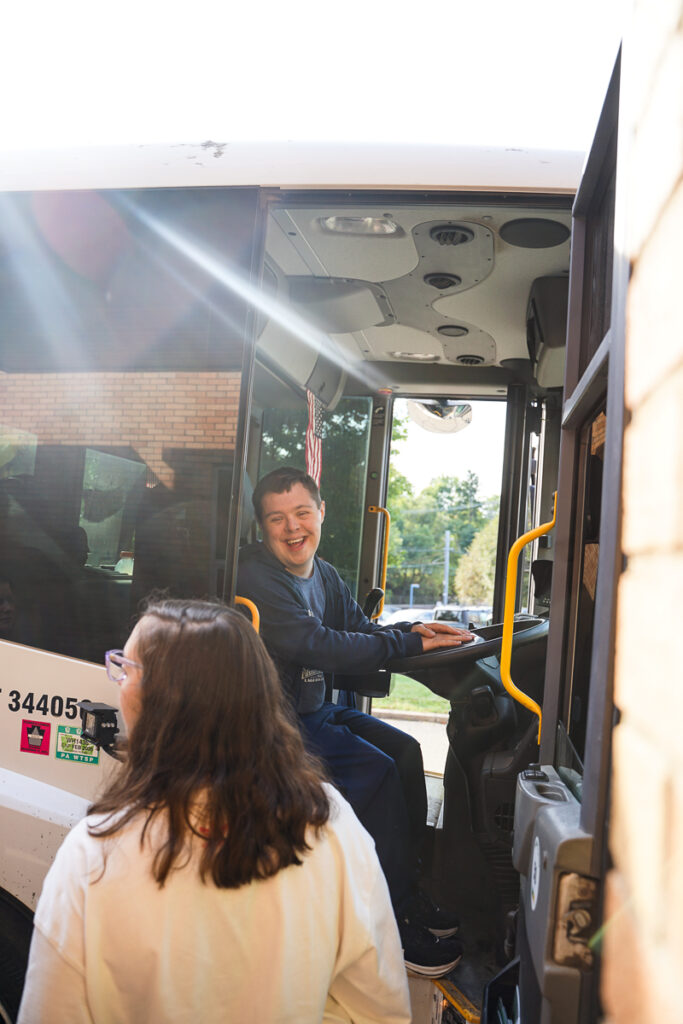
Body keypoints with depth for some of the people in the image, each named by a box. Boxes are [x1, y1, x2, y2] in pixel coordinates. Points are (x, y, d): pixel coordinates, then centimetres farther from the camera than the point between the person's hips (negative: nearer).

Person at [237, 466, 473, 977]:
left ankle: (410, 886, 11)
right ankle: (395, 920, -5)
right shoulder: (257, 579, -20)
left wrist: (411, 629, -13)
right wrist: (409, 643, -27)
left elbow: (362, 631, 8)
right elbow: (319, 647, -28)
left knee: (405, 750, -2)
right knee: (376, 771, -19)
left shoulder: (325, 576, 9)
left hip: (319, 709, 9)